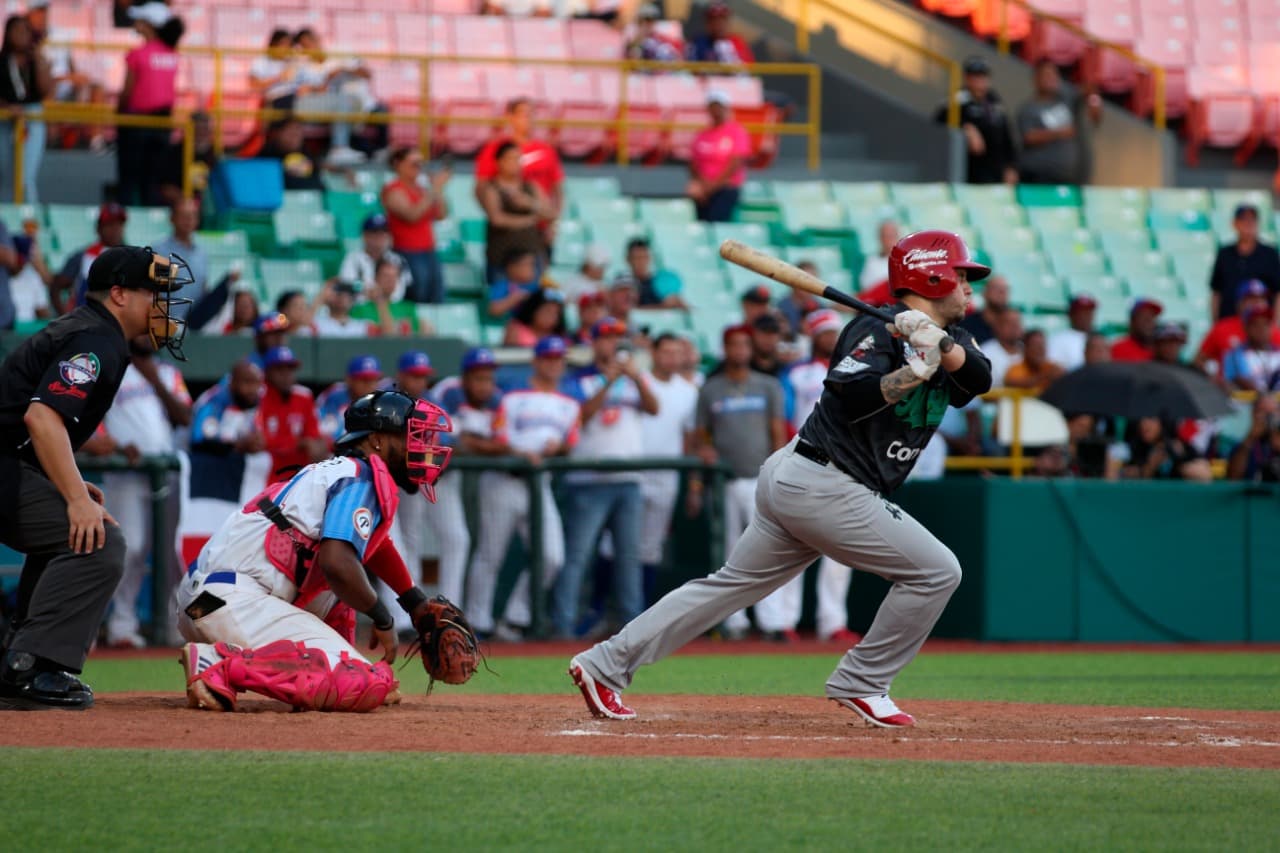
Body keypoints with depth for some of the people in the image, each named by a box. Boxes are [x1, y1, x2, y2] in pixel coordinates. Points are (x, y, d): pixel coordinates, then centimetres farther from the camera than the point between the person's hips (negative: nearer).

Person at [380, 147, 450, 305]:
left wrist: (438, 191, -1)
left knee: (437, 303, 2)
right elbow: (412, 214, -21)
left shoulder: (420, 189, 15)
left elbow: (441, 215, 12)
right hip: (408, 255, -8)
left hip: (429, 252, 8)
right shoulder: (394, 191, -7)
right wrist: (433, 190, -19)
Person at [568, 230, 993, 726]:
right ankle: (861, 686, 2)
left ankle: (605, 664, 12)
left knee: (732, 586, 12)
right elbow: (851, 398, -27)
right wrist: (914, 371, -36)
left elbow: (980, 378, -7)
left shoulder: (949, 338, 12)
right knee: (936, 571, -6)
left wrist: (939, 344, -23)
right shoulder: (876, 331, -13)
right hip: (824, 487, -9)